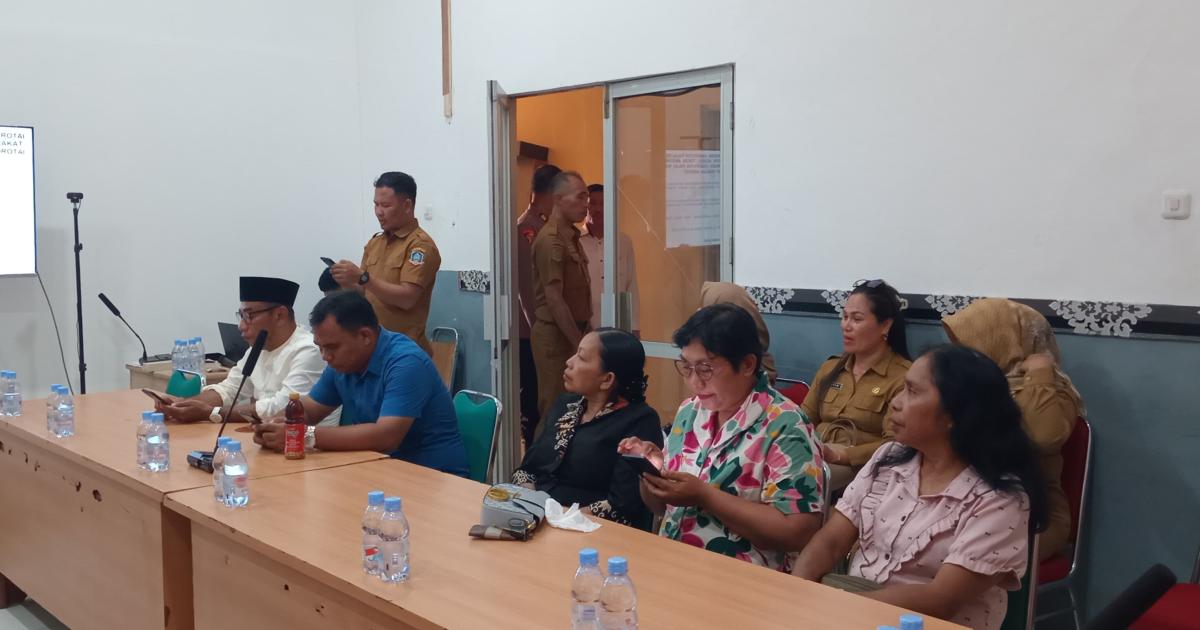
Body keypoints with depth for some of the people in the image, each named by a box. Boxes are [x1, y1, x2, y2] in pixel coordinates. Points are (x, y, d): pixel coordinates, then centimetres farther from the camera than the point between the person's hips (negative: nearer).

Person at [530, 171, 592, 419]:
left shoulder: (571, 236, 13)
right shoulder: (551, 240, -16)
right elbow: (554, 299, -20)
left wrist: (584, 334, 14)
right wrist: (579, 343, -18)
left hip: (572, 332, 9)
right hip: (555, 334, -9)